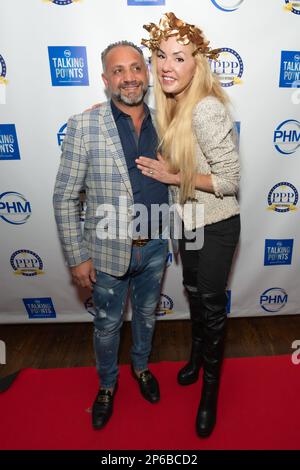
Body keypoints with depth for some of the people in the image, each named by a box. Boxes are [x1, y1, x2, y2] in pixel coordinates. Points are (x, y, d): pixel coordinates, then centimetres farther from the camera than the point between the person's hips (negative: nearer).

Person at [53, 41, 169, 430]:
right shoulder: (84, 126, -13)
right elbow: (64, 198, -10)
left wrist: (167, 235, 6)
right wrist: (77, 257, -10)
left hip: (155, 247, 3)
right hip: (108, 251, -3)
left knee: (146, 316, 24)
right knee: (108, 325, 18)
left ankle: (141, 366, 54)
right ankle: (107, 383, 47)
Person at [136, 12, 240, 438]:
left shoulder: (206, 110, -24)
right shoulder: (172, 104, 2)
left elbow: (230, 180, -24)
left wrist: (173, 177, -19)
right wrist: (164, 167, -6)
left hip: (217, 225, -8)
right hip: (188, 220, 8)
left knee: (211, 304, 8)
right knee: (194, 292, 23)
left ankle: (210, 389, 35)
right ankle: (197, 357, 52)